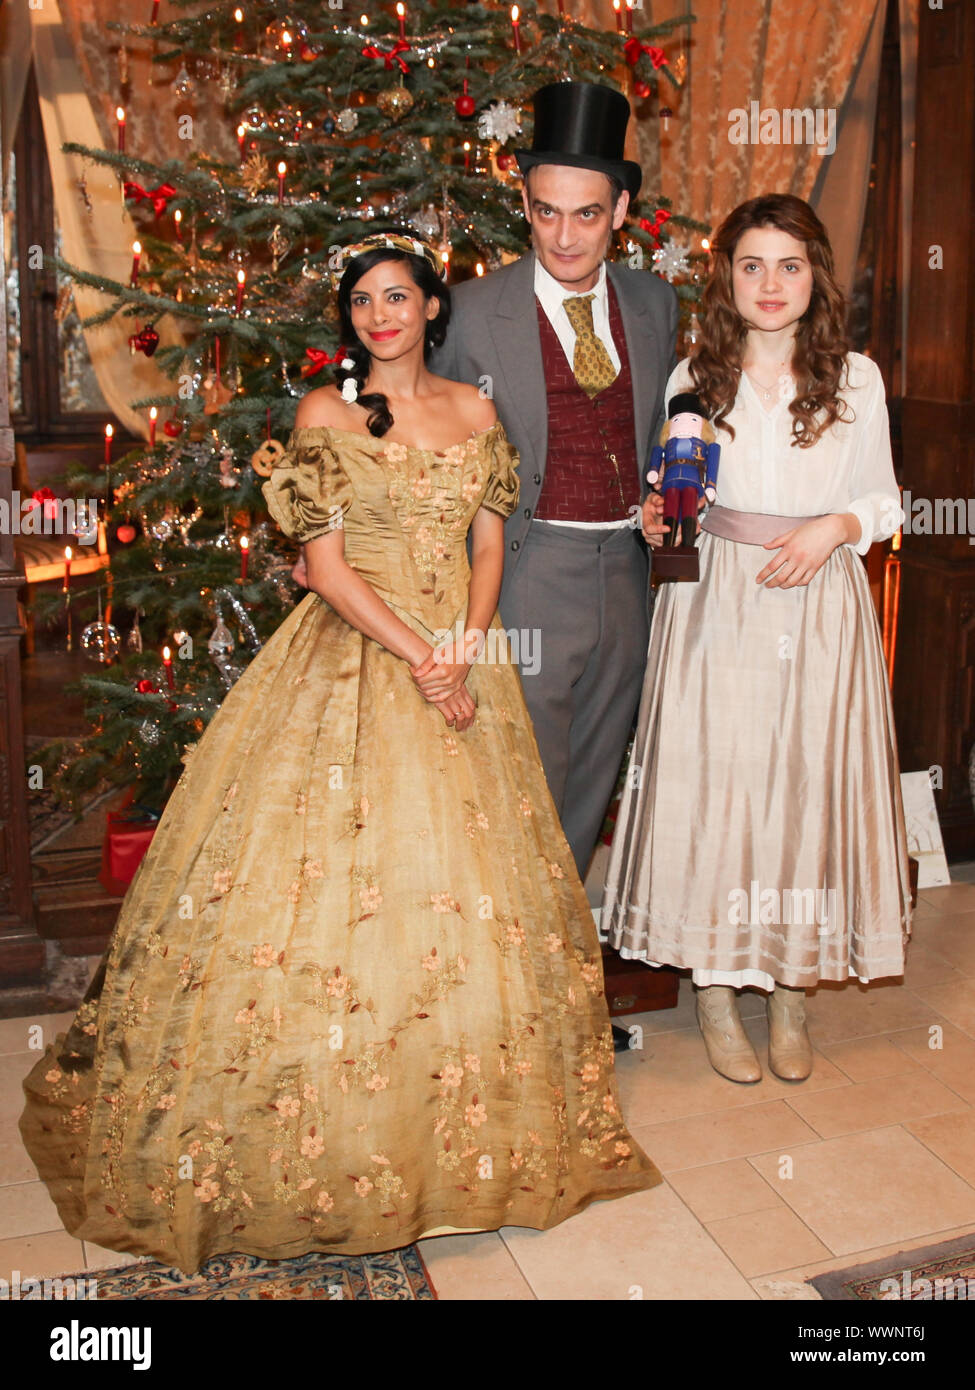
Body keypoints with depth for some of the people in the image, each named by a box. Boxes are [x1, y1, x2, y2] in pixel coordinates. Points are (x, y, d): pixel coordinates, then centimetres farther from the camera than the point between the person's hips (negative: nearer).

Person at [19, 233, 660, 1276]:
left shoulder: (473, 410, 11)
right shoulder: (325, 414, 1)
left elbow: (488, 545, 9)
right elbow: (327, 567, -6)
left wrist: (465, 655, -7)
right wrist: (420, 660, -15)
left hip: (459, 657, 4)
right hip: (351, 659, -3)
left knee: (469, 886, 5)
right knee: (330, 873, -4)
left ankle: (459, 1128, 24)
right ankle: (316, 1135, 13)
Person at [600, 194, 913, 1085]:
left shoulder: (856, 379, 5)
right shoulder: (692, 380, 5)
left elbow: (884, 500, 9)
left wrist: (836, 527, -10)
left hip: (820, 611, 1)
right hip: (717, 610, 0)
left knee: (810, 786, 4)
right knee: (710, 787, 0)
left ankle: (794, 997, 22)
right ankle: (717, 996, 18)